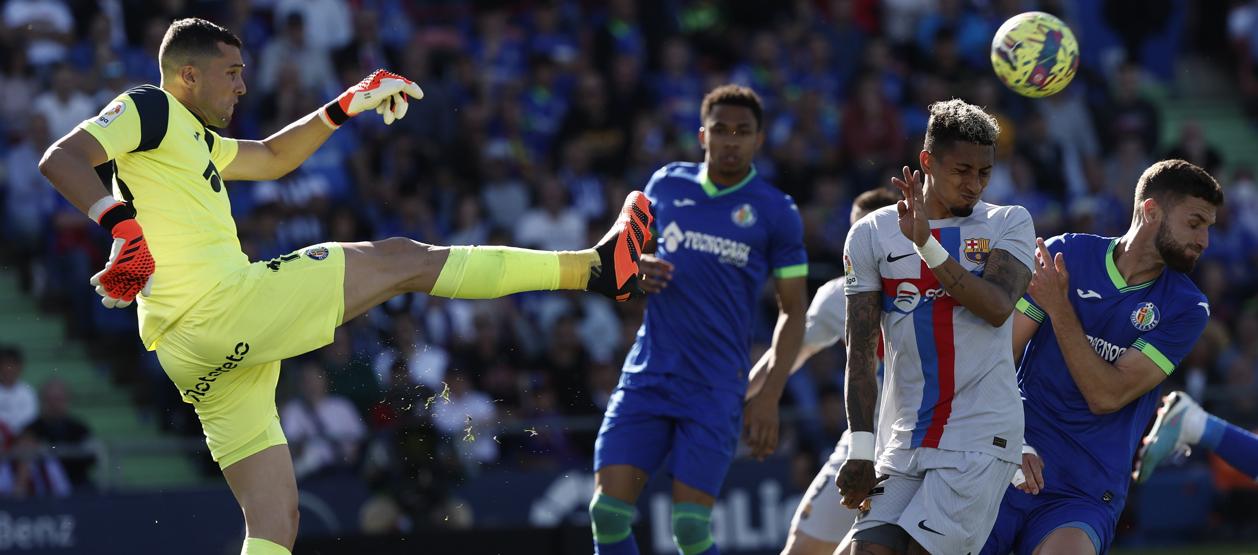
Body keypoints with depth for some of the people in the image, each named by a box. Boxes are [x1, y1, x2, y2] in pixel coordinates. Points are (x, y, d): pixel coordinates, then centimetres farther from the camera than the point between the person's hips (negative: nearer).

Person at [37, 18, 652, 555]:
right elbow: (62, 158, -15)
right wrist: (122, 225, -29)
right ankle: (595, 267, 2)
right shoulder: (150, 109, 0)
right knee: (401, 260, -2)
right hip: (218, 303, -10)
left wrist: (347, 106, 34)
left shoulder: (193, 138, 28)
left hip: (196, 353, 10)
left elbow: (273, 157, 42)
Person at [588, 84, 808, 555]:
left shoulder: (776, 212, 1)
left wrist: (769, 397, -6)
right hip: (647, 374, 3)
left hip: (716, 389, -3)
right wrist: (637, 268, -4)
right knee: (608, 511, -8)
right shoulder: (666, 184, 9)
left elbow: (793, 312, 4)